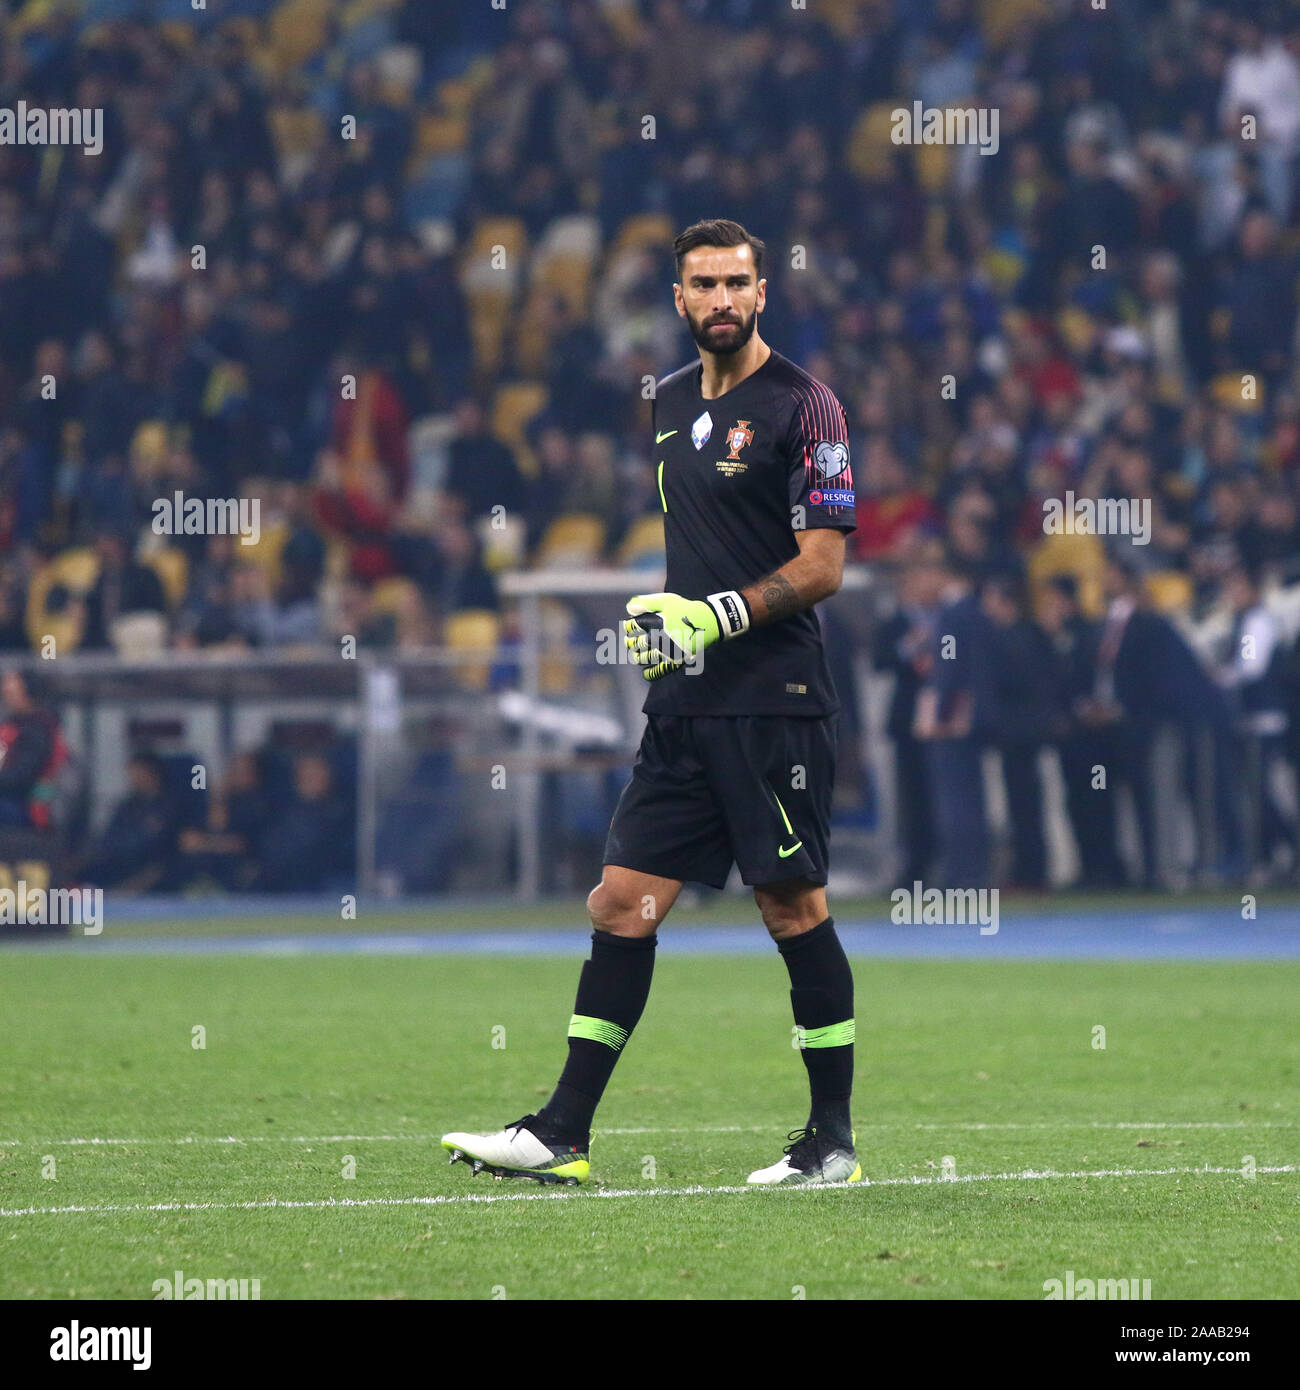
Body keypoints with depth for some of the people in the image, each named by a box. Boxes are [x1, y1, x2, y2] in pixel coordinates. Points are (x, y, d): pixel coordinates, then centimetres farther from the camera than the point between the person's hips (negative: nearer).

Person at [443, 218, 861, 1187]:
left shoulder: (802, 407, -6)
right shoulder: (672, 403, 16)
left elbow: (821, 564, -11)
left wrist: (717, 616, -18)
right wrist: (658, 612, 13)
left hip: (775, 703, -7)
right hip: (685, 706, 7)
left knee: (794, 908, -3)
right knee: (623, 902, 2)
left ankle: (835, 1139, 7)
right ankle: (564, 1135, 2)